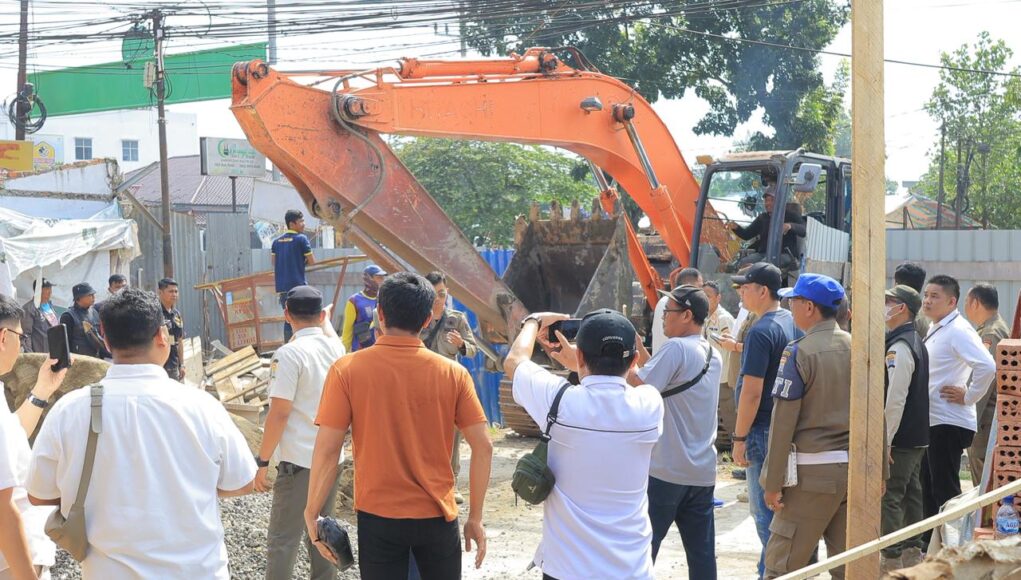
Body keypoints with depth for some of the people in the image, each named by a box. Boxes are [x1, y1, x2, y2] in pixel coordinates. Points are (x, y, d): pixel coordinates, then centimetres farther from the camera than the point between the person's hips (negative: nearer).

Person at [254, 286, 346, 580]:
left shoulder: (289, 354, -15)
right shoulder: (336, 347, 4)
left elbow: (279, 413, -17)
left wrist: (262, 461, -10)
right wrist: (325, 319, 48)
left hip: (299, 460, -7)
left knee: (282, 540, 0)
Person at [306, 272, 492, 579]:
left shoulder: (346, 370, -9)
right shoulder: (453, 373, -5)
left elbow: (327, 449, -11)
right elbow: (483, 447, -5)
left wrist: (312, 514, 0)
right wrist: (475, 516, 5)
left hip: (377, 516, -1)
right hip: (437, 516, 1)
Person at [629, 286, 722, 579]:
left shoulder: (677, 347, -14)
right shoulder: (713, 355, 12)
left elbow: (639, 387, -20)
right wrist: (638, 347, 13)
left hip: (666, 470, -8)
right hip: (703, 471, 8)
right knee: (702, 553, 9)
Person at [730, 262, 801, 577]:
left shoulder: (761, 332, -18)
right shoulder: (793, 323, 8)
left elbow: (752, 391, -21)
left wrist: (739, 437, -16)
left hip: (765, 430, -9)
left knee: (764, 508, -1)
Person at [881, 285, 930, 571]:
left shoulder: (899, 347, -18)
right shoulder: (915, 342, 14)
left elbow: (895, 399, -23)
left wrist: (884, 440, -20)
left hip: (899, 439, -10)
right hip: (916, 438, 10)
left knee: (888, 498, -5)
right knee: (910, 494, 16)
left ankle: (892, 560, -1)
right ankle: (912, 552, 25)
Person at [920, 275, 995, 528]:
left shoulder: (958, 331, -16)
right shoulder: (935, 329, 14)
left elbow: (987, 366, -28)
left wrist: (968, 397, -18)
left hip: (949, 424, -10)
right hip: (932, 421, 10)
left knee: (945, 491, -4)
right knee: (929, 489, 16)